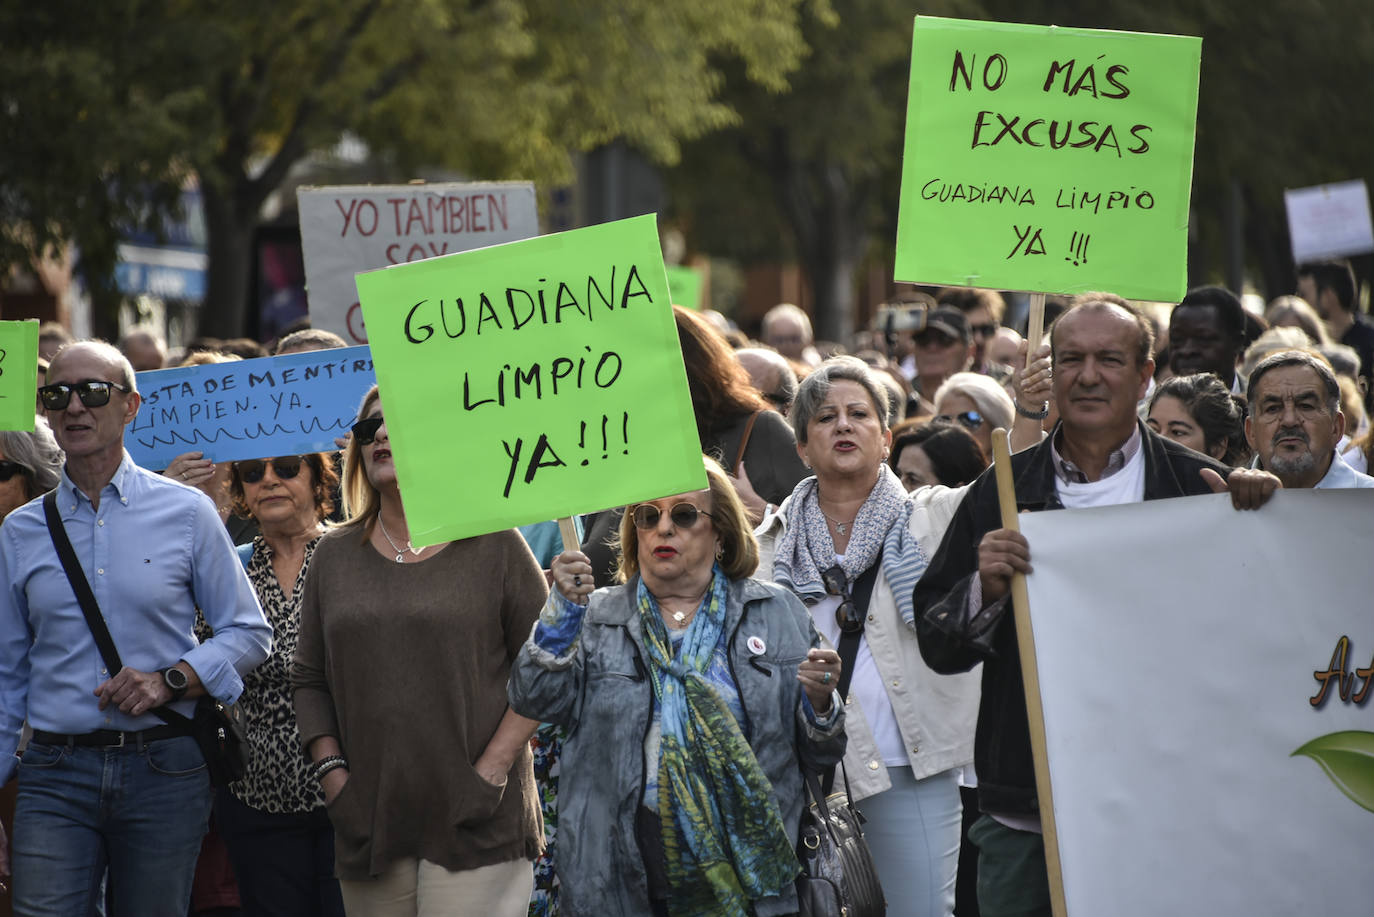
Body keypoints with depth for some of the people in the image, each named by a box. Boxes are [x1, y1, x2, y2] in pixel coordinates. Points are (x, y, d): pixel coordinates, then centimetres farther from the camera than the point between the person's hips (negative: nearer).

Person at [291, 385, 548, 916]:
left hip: (473, 819, -4)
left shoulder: (494, 547, 3)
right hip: (369, 822, 4)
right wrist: (331, 772, 2)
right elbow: (308, 680, 15)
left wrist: (492, 770, -9)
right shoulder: (335, 555, 14)